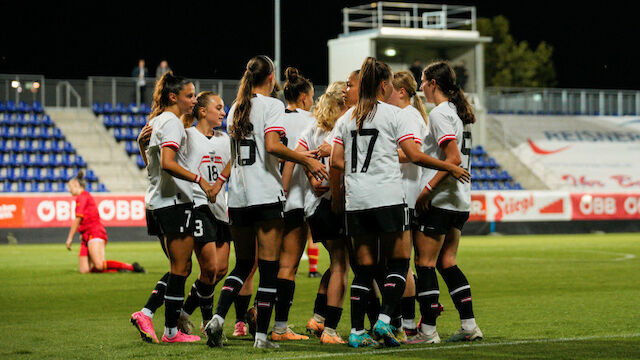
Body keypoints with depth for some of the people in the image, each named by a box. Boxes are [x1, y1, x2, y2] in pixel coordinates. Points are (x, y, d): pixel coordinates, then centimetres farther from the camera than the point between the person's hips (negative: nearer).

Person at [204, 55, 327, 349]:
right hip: (265, 195, -6)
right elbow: (272, 146, -20)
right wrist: (306, 160, -10)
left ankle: (218, 317, -4)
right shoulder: (272, 105, -5)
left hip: (238, 195, 6)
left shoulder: (236, 108, 15)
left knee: (243, 264, 15)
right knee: (269, 267, -1)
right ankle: (261, 334, -3)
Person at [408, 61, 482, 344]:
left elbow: (454, 158, -21)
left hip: (438, 201, -9)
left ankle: (428, 331, -4)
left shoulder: (439, 114, -12)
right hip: (460, 200, 9)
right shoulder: (458, 112, 15)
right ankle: (469, 326, 9)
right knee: (446, 262, 13)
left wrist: (427, 188, -20)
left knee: (425, 263, -4)